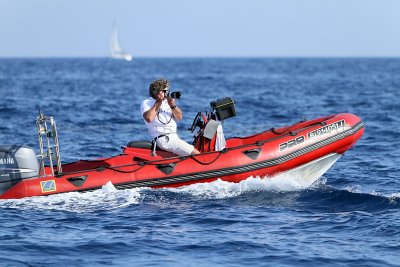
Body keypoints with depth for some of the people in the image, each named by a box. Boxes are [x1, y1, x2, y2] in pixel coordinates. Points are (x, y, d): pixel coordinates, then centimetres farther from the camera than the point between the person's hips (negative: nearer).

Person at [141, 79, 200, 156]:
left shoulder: (167, 101, 18)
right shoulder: (146, 103, -2)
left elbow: (179, 117, 10)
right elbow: (149, 119, -23)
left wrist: (173, 106, -10)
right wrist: (158, 103, -13)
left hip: (174, 137, 8)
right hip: (164, 139, -8)